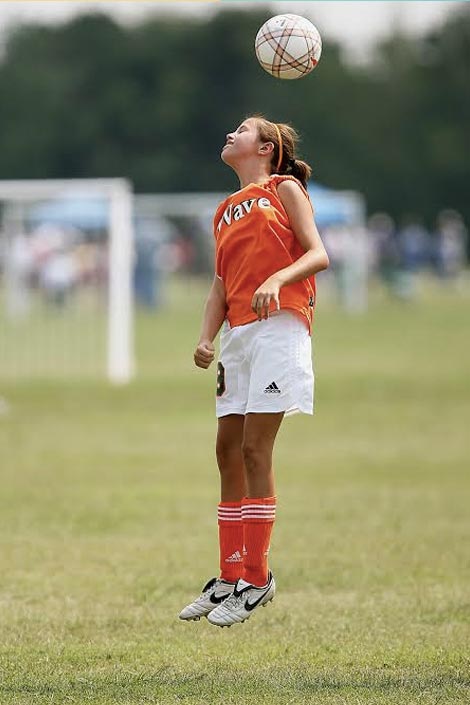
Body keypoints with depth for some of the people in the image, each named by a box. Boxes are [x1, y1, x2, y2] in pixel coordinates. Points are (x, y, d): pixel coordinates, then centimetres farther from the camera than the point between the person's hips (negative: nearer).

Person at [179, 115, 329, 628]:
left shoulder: (284, 189, 4)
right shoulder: (226, 212, 23)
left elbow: (318, 255, -4)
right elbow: (220, 283, 19)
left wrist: (277, 278, -22)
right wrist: (206, 338, 3)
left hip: (278, 327, -7)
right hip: (238, 333, 7)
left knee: (254, 450, -10)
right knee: (229, 450, 5)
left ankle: (256, 578, -5)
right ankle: (230, 579, 11)